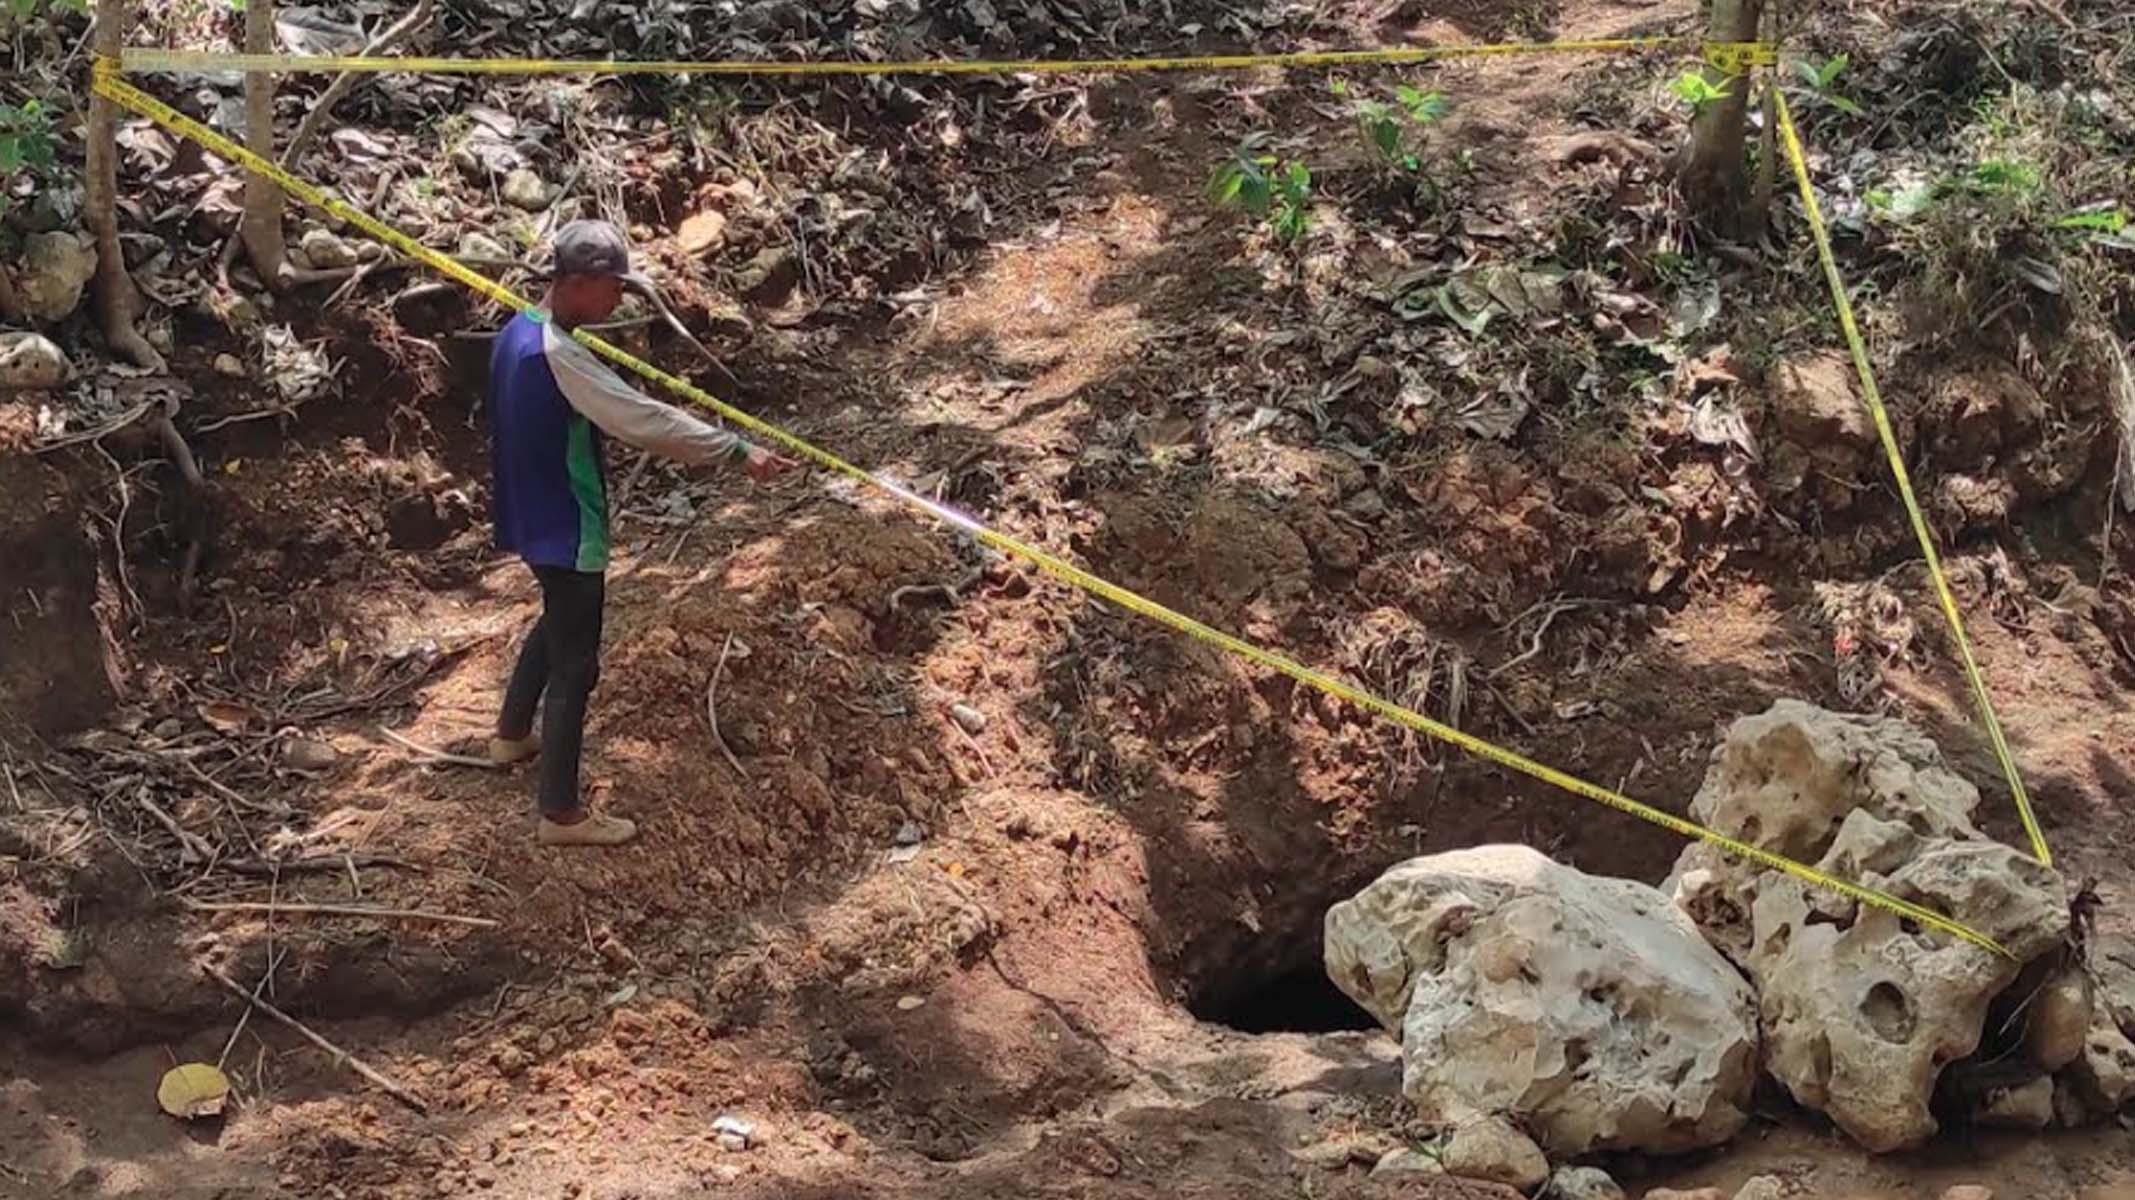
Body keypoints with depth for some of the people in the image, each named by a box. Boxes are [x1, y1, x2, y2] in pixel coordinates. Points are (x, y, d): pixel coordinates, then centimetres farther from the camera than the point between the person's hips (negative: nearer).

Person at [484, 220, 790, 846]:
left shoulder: (518, 333, 3)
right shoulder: (558, 356, -28)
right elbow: (646, 420, -31)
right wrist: (739, 450, -28)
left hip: (534, 517, 10)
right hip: (566, 531, -10)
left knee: (558, 624, 32)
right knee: (575, 665, -1)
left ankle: (512, 735, 50)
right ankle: (561, 813, 6)